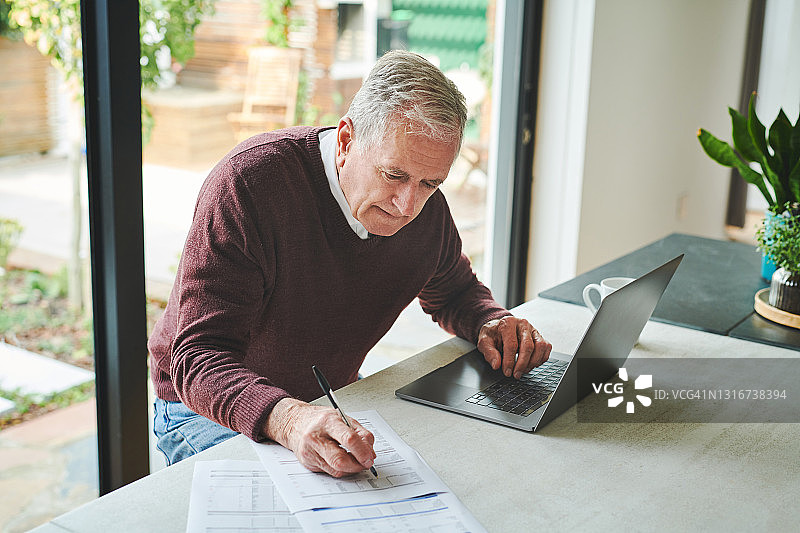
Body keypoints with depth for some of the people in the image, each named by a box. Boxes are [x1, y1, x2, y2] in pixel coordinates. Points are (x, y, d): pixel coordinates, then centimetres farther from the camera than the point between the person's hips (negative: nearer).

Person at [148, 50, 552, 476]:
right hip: (211, 409, -5)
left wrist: (492, 324, -10)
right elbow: (200, 360, -33)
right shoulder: (248, 182, -28)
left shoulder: (424, 206, -9)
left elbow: (455, 292, 14)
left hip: (332, 404, 6)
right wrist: (289, 421, -53)